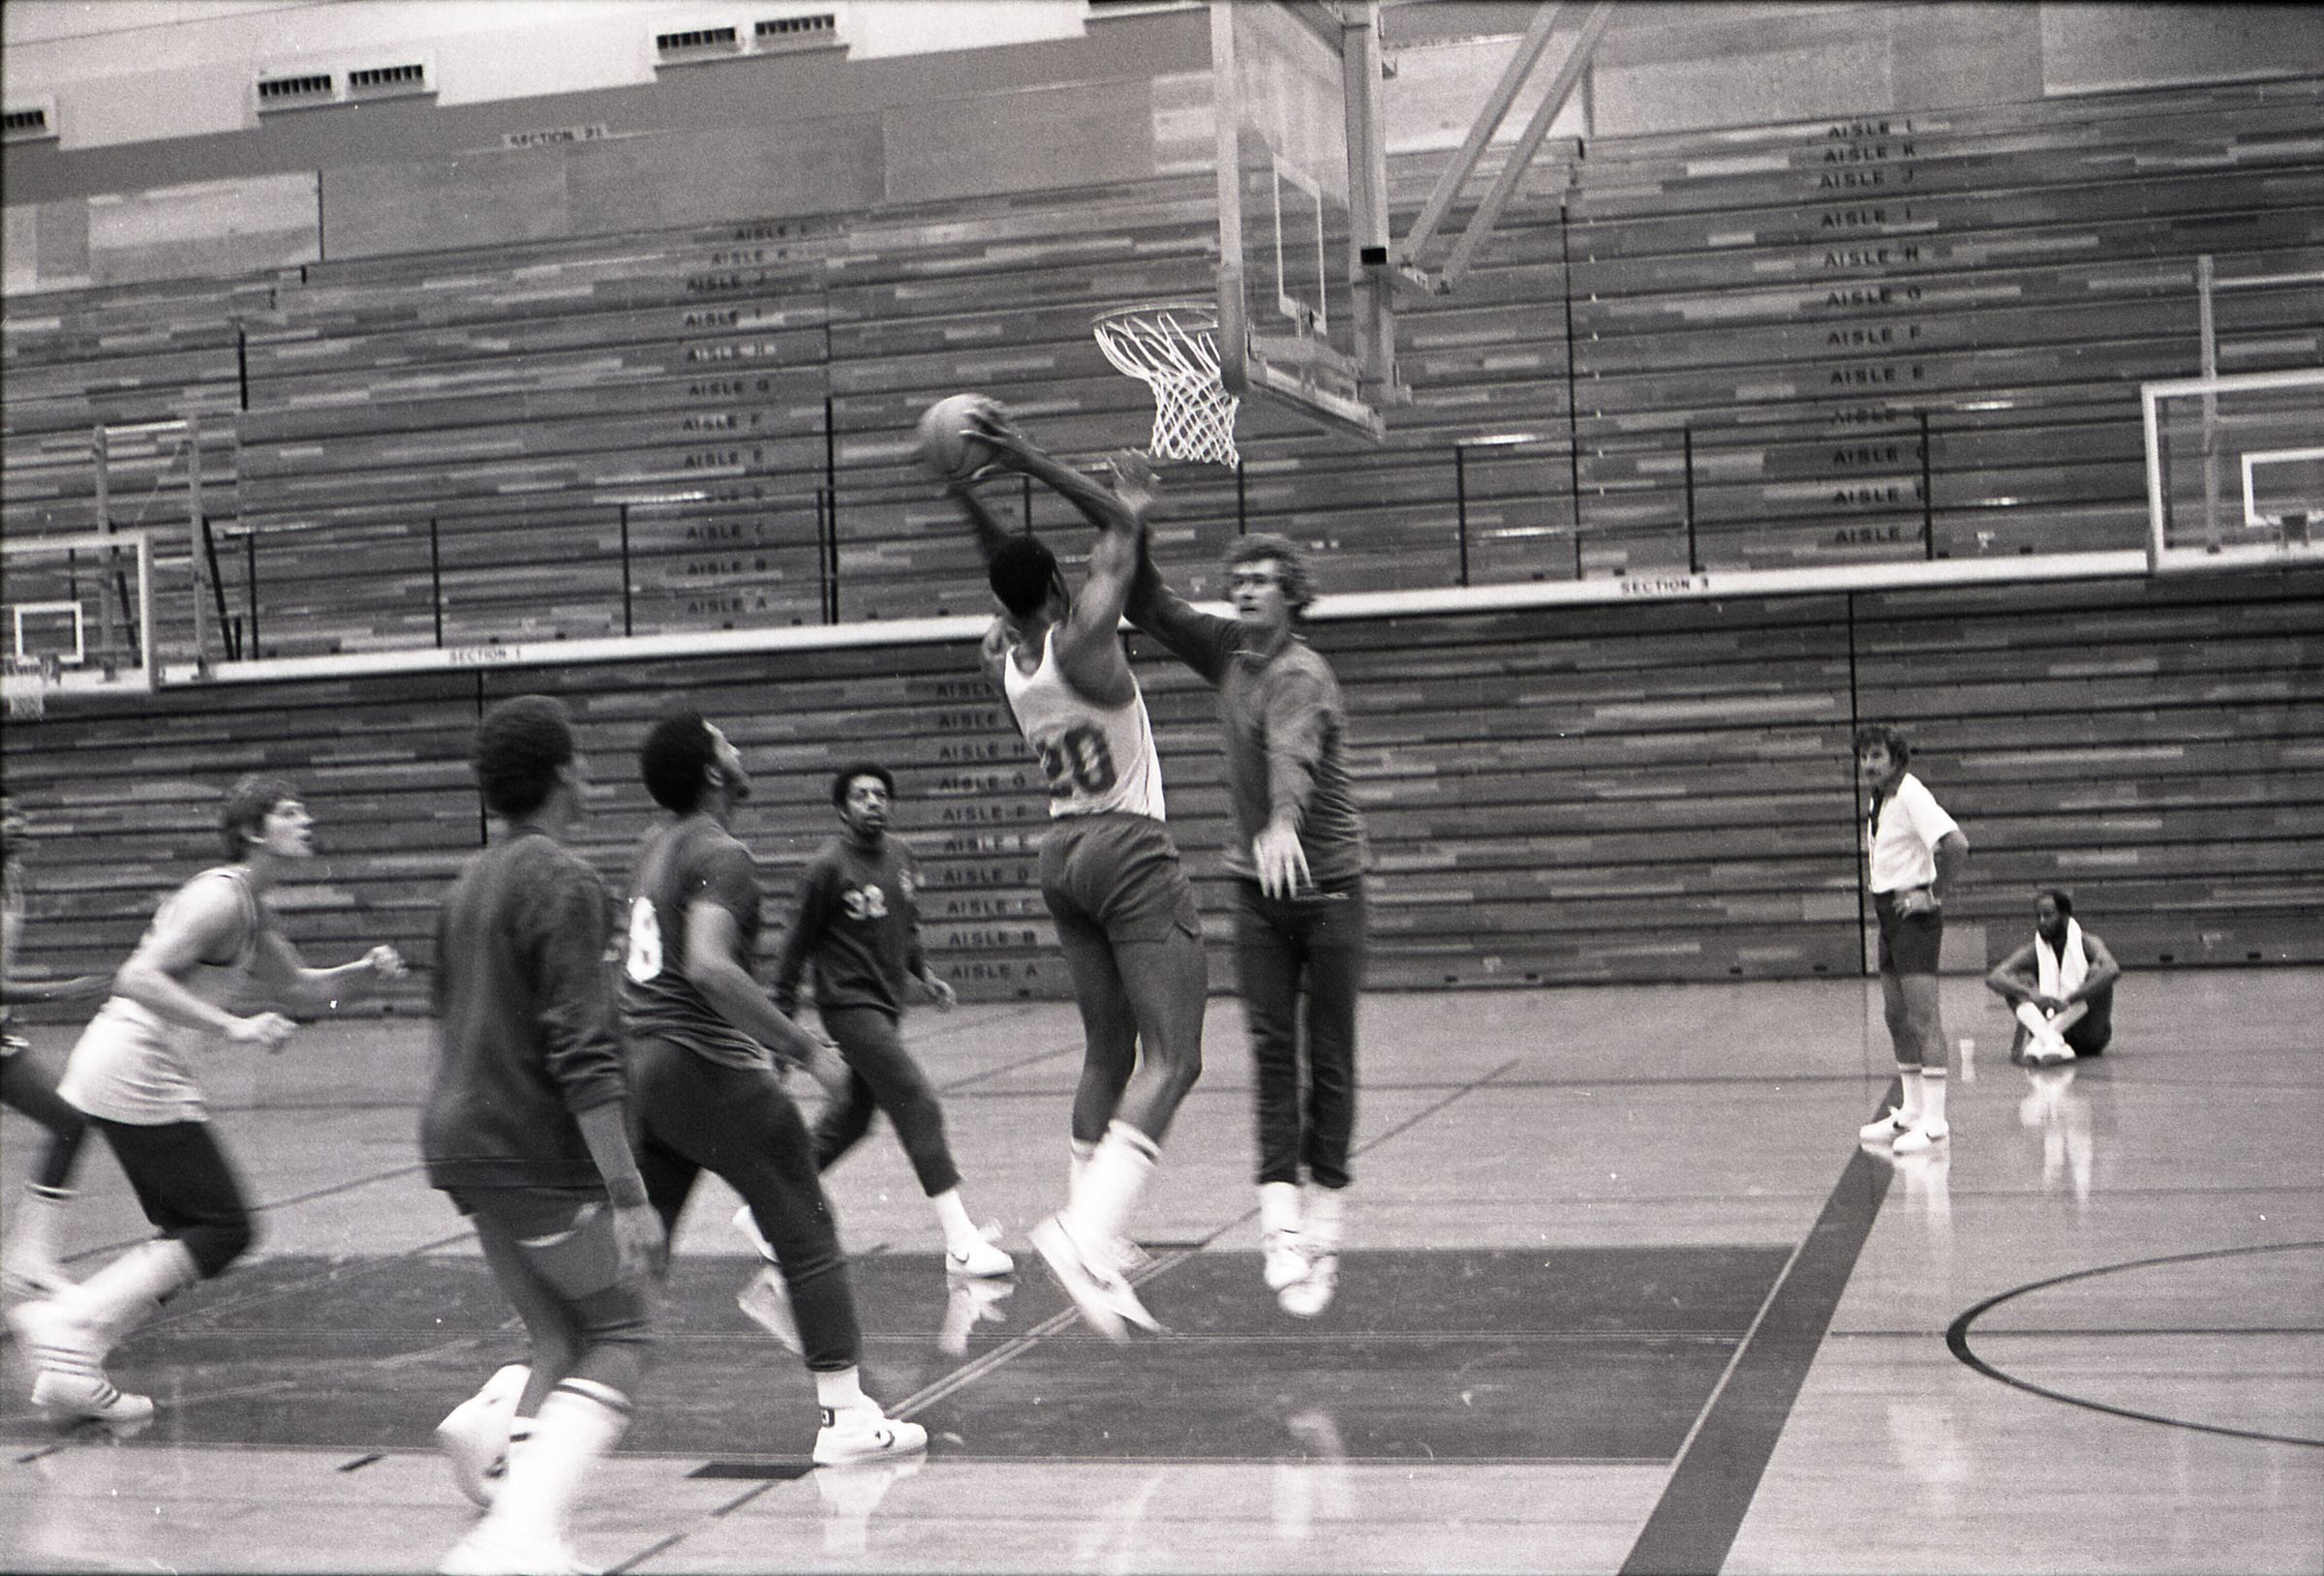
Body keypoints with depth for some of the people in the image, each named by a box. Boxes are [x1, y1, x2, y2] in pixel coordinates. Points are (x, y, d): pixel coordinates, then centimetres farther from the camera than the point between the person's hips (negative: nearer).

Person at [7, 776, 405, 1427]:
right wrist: (235, 1027, -29)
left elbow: (298, 989, 25)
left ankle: (60, 1332, 8)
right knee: (225, 1229, -7)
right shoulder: (221, 897, -15)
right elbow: (140, 977, -24)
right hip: (134, 1074, -10)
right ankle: (72, 1337, -10)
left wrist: (364, 970, 7)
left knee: (191, 1240, 12)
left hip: (117, 1074, 10)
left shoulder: (252, 910, 16)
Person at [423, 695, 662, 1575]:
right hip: (538, 1155, -8)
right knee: (620, 1337, 0)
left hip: (463, 1140, 8)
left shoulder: (469, 883, 14)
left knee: (559, 1344, 14)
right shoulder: (563, 883, -13)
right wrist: (626, 1192, -21)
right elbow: (583, 1055, -20)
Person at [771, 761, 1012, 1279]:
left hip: (885, 1004, 8)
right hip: (849, 1004, -8)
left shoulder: (902, 856, 8)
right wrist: (783, 1020, -5)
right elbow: (797, 944, -7)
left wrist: (924, 973, 9)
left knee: (850, 1118, 15)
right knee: (918, 1107, -15)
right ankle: (960, 1241, -15)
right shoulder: (829, 866, -13)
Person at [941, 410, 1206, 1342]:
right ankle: (1085, 1232, -28)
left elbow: (1011, 581, 22)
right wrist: (1032, 464, -6)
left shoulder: (998, 661, 2)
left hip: (1061, 854, 8)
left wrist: (971, 500, 13)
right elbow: (1121, 528, -6)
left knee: (1107, 1053, 15)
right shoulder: (1080, 642, -14)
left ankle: (1097, 1248, 16)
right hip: (1131, 855, -8)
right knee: (1171, 1059, -11)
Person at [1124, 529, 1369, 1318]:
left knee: (1329, 1059, 3)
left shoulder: (1302, 674, -17)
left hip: (1327, 882, -5)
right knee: (1271, 1051, -5)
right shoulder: (1228, 651, 6)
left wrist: (1282, 824, -55)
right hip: (1259, 884, 5)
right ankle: (1279, 1222, -10)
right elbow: (1153, 610, 11)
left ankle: (1323, 1225, 11)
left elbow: (1293, 754, -36)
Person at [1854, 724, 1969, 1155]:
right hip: (1888, 912, 10)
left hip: (1914, 912, -10)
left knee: (1923, 1015, -12)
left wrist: (1936, 894, -19)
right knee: (1896, 1016, 13)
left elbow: (1957, 845, -27)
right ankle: (1911, 1111, 21)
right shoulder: (1879, 800, 13)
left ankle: (1934, 1122, -13)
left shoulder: (1910, 795, -16)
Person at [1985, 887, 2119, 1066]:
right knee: (2018, 981, -17)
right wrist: (2031, 994, -38)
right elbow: (1993, 978, -19)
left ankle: (2037, 1044, -41)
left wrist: (2068, 1001, -41)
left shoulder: (2086, 944, -9)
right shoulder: (2033, 952, -2)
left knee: (2096, 971, -25)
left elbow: (2113, 970, -32)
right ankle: (2050, 1043, -46)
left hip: (2090, 1037, -2)